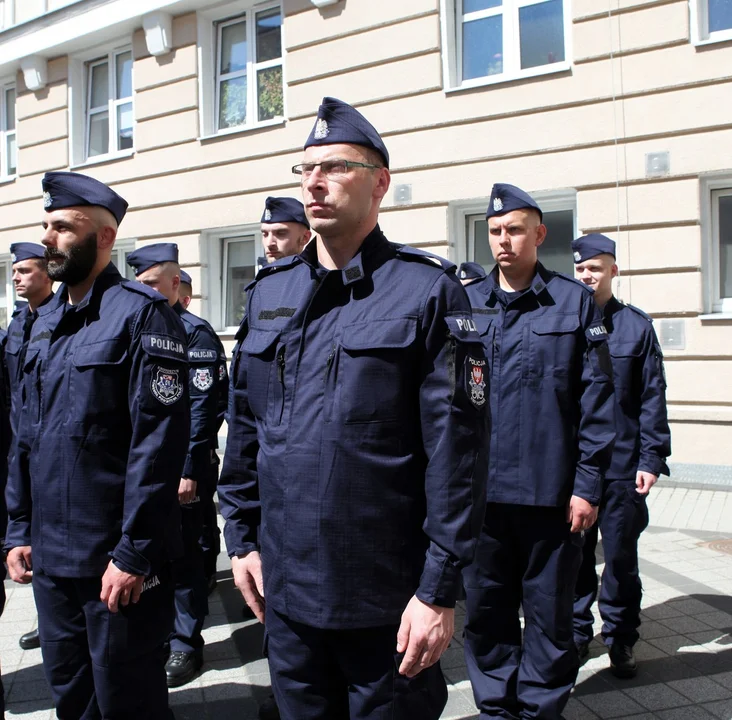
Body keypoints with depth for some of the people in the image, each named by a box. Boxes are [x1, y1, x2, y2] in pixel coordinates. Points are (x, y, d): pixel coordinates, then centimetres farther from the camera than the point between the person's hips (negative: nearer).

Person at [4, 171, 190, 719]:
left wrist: (133, 552, -19)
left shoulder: (141, 314, -13)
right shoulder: (47, 320, 11)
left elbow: (158, 441, -18)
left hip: (116, 559, -7)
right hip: (50, 555, 7)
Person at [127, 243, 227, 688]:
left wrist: (188, 471, -19)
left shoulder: (196, 334, -11)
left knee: (182, 556, 3)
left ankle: (186, 644, 17)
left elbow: (202, 410, -16)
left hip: (179, 470, -7)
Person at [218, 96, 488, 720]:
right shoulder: (269, 292, 6)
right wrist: (242, 539, 10)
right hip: (284, 589, 5)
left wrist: (440, 590, -14)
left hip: (387, 600, -5)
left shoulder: (428, 290, -10)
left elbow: (456, 450, -13)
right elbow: (245, 428, 12)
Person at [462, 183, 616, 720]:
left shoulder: (575, 301, 1)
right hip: (479, 490, 2)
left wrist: (587, 485, -6)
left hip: (551, 492, -2)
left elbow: (596, 398, -1)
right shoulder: (465, 304, 7)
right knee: (485, 612, 12)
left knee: (549, 613, 11)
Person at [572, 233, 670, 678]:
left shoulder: (636, 325, 2)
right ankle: (577, 633, 25)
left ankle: (621, 640, 25)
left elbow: (652, 398, 1)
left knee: (621, 557, 8)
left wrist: (651, 459, -4)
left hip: (622, 465, -1)